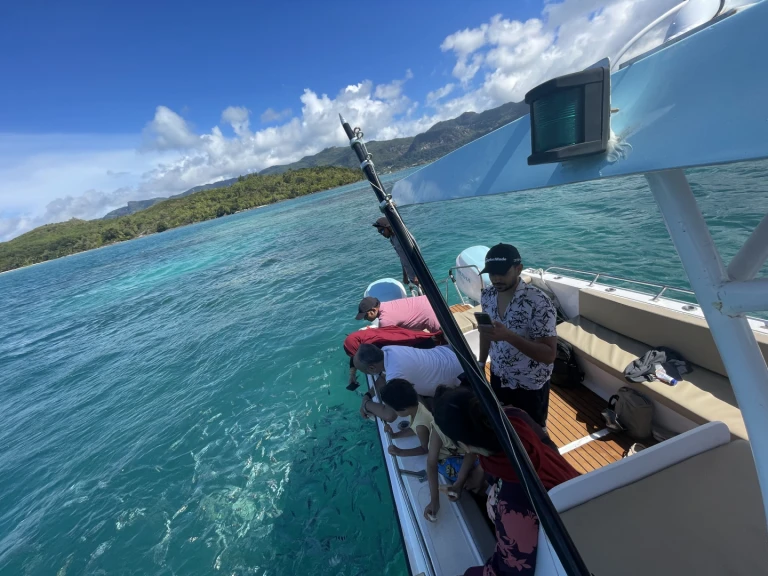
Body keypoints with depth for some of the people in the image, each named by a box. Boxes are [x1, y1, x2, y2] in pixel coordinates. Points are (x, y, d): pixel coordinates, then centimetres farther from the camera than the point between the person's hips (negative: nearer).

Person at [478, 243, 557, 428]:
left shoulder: (539, 302, -28)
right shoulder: (487, 295, -10)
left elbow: (549, 355, -28)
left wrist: (508, 336, -41)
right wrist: (481, 363, 6)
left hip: (530, 385, -5)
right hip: (498, 378, 5)